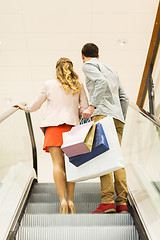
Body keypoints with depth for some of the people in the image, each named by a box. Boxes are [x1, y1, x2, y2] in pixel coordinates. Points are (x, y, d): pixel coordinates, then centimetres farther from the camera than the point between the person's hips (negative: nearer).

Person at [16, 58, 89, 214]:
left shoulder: (49, 85, 6)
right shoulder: (78, 86, 9)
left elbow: (36, 104, 15)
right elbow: (85, 108, 7)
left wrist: (25, 108, 35)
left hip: (54, 126, -2)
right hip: (72, 126, 2)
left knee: (58, 164, -7)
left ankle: (63, 200, -17)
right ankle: (70, 201, 1)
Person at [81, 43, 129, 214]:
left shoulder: (89, 65, 9)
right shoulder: (112, 70, 31)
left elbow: (101, 81, -13)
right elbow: (124, 98, 24)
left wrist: (92, 106, -21)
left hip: (103, 114, -7)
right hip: (118, 117, 8)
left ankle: (108, 201, -21)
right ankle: (122, 202, -4)